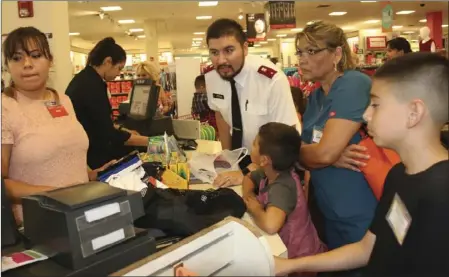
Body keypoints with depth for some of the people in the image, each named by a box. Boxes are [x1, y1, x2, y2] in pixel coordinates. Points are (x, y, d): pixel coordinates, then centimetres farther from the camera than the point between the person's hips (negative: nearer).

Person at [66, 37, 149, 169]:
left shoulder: (85, 79, 6)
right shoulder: (92, 86, -24)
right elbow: (109, 135, -22)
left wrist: (124, 130, 11)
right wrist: (147, 141, -15)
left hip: (83, 147, 9)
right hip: (88, 154, -9)